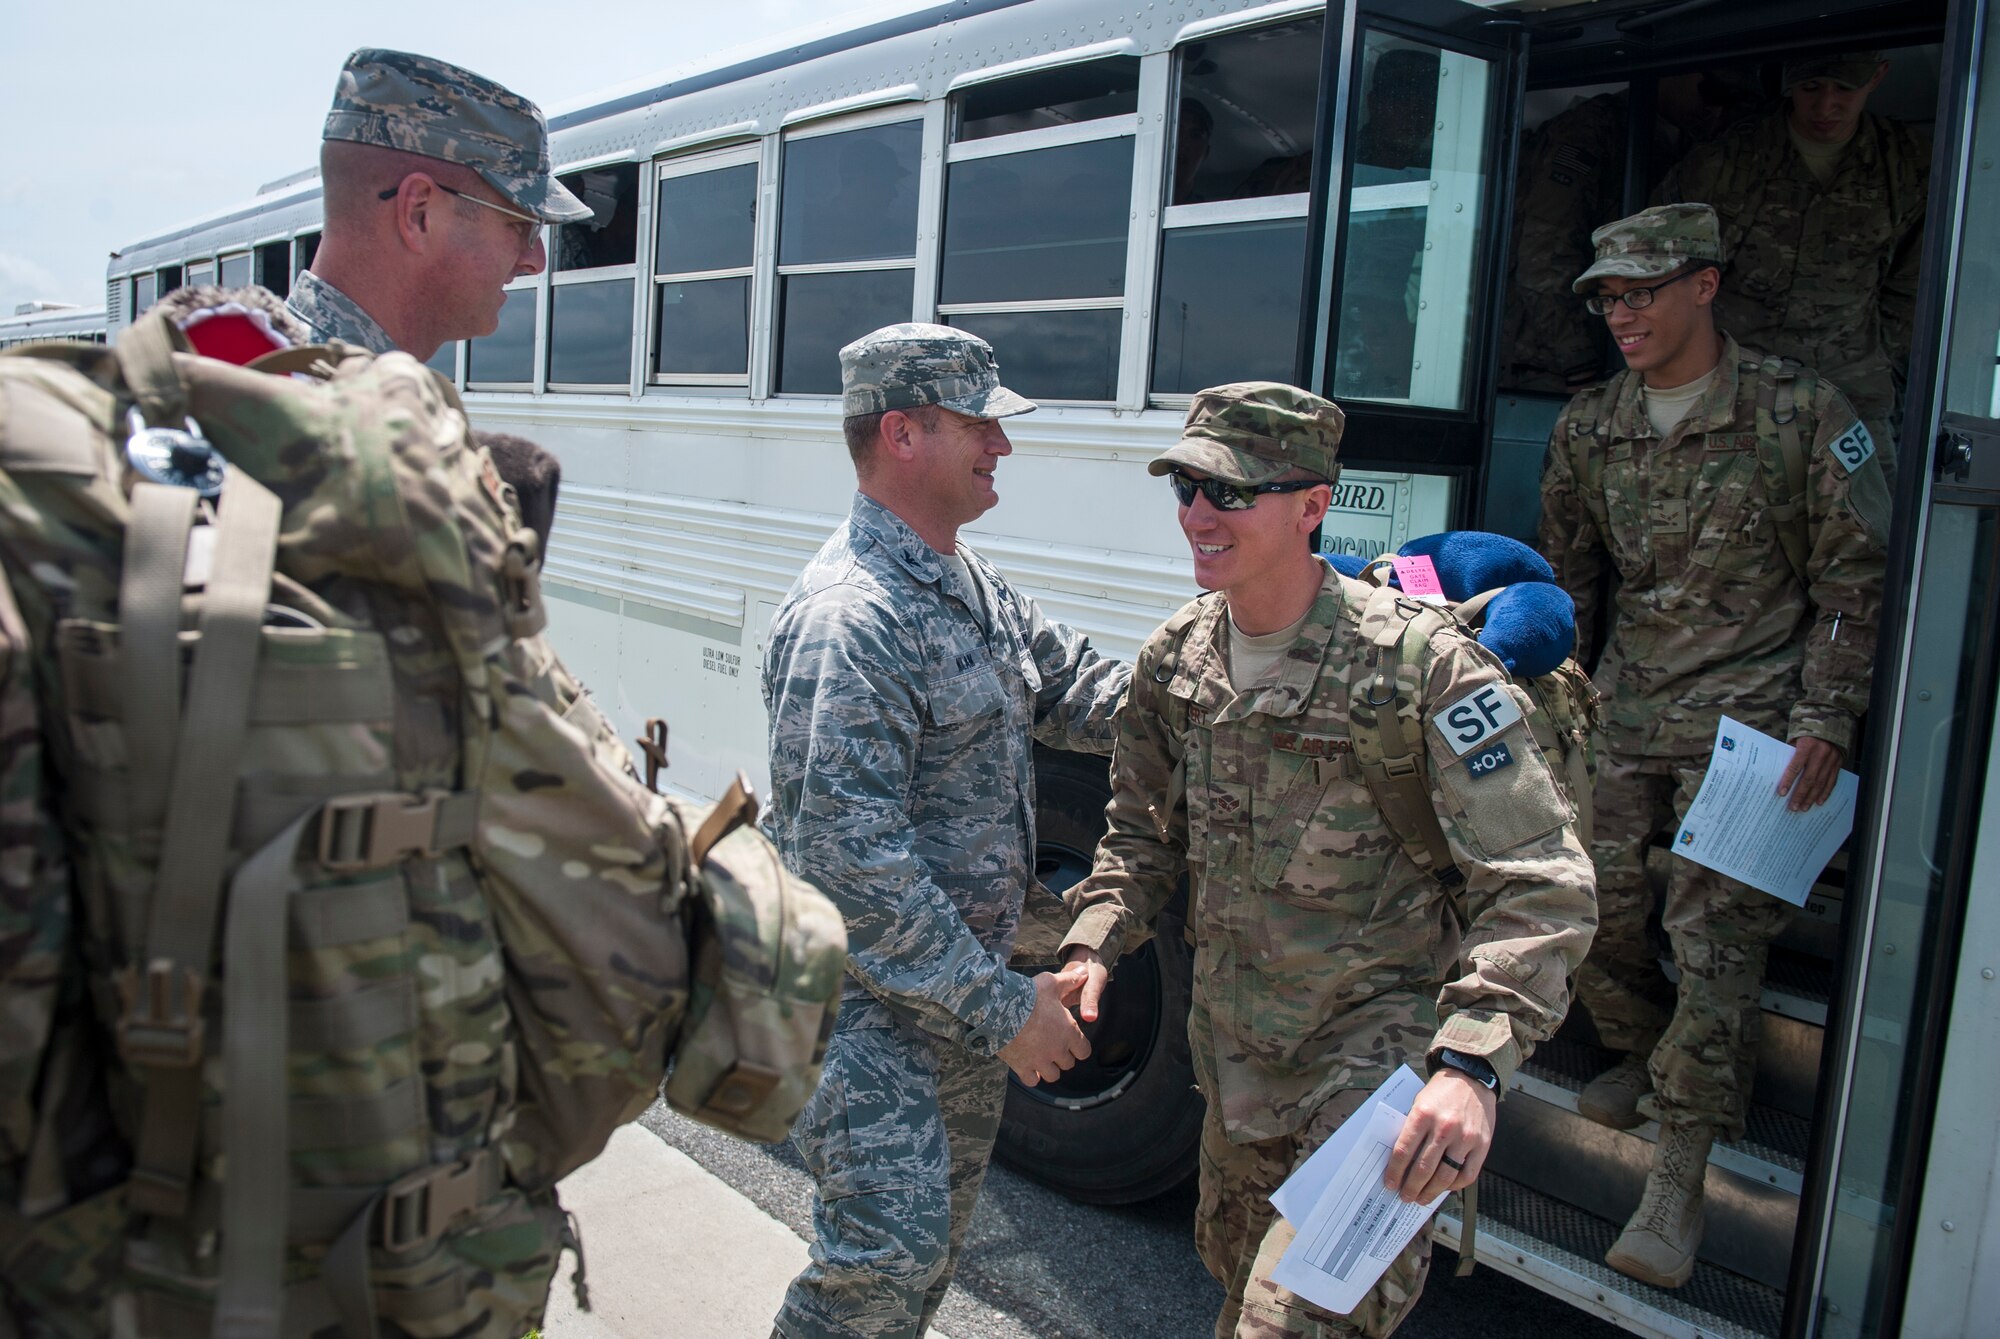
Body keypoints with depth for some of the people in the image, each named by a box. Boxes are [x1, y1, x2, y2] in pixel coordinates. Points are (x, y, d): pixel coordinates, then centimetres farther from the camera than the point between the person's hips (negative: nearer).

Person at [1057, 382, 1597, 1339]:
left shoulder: (1421, 665, -23)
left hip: (1382, 1036, -6)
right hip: (1234, 1041, 6)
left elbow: (1540, 887, -23)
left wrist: (1472, 1064, -35)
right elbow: (1144, 831, 11)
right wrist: (1093, 944, -7)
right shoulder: (1177, 658, -3)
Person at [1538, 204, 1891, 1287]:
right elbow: (1566, 576, 18)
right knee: (1589, 900, 5)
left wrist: (1826, 720, -8)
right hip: (1625, 709, 5)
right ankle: (1646, 1054, 36)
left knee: (1716, 934, -8)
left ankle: (1678, 1178, 1)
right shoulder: (1589, 426, 8)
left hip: (1749, 711, -4)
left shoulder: (1800, 413, -5)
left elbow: (1856, 579, -2)